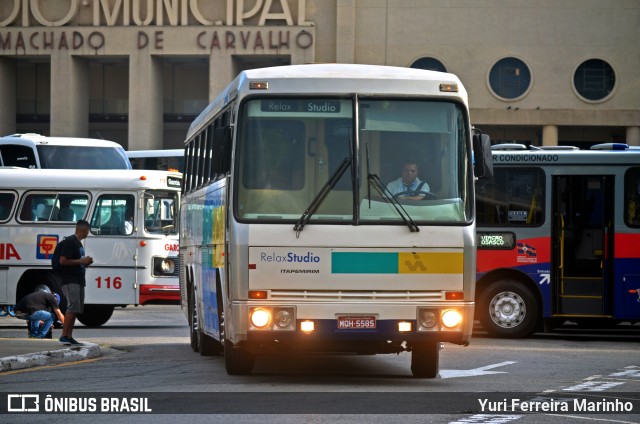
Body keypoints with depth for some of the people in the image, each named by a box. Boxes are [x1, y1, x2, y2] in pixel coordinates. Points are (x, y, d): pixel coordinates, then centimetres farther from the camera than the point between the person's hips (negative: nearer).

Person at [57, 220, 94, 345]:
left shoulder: (79, 244, 21)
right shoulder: (69, 242, -10)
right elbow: (63, 261, -17)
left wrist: (86, 263, 10)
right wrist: (81, 261, -15)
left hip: (79, 280, 10)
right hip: (70, 281, -10)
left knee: (76, 309, 7)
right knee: (73, 307, -16)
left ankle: (69, 336, 8)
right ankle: (64, 336, -16)